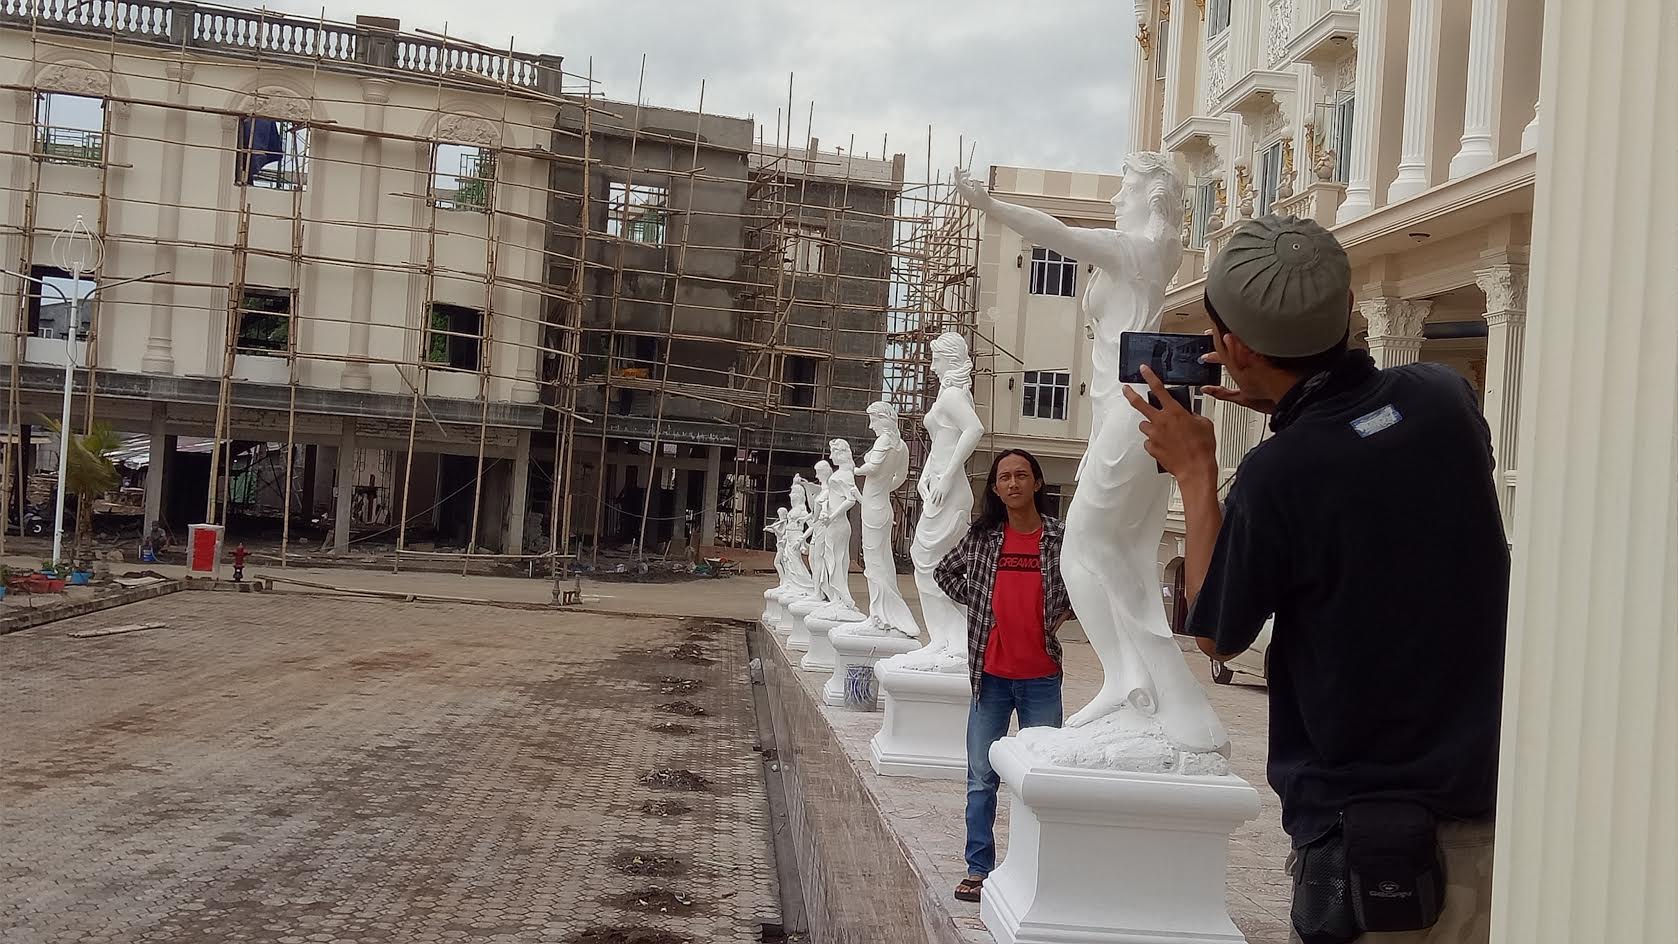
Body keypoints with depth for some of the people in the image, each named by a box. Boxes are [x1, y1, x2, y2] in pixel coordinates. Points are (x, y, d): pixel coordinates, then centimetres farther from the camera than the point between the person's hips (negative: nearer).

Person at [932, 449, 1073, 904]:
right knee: (982, 778, 6)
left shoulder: (1061, 538, -2)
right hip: (991, 675, 1)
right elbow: (945, 572, 18)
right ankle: (978, 867, 15)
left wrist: (1060, 614, 1)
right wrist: (977, 604, 6)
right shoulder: (981, 537, 3)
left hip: (1041, 678, -1)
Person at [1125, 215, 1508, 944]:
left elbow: (1216, 636, -2)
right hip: (1492, 812, 6)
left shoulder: (1278, 475, -20)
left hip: (1363, 835, -5)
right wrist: (1289, 406, 13)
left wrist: (1195, 473, 4)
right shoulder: (1445, 398, -4)